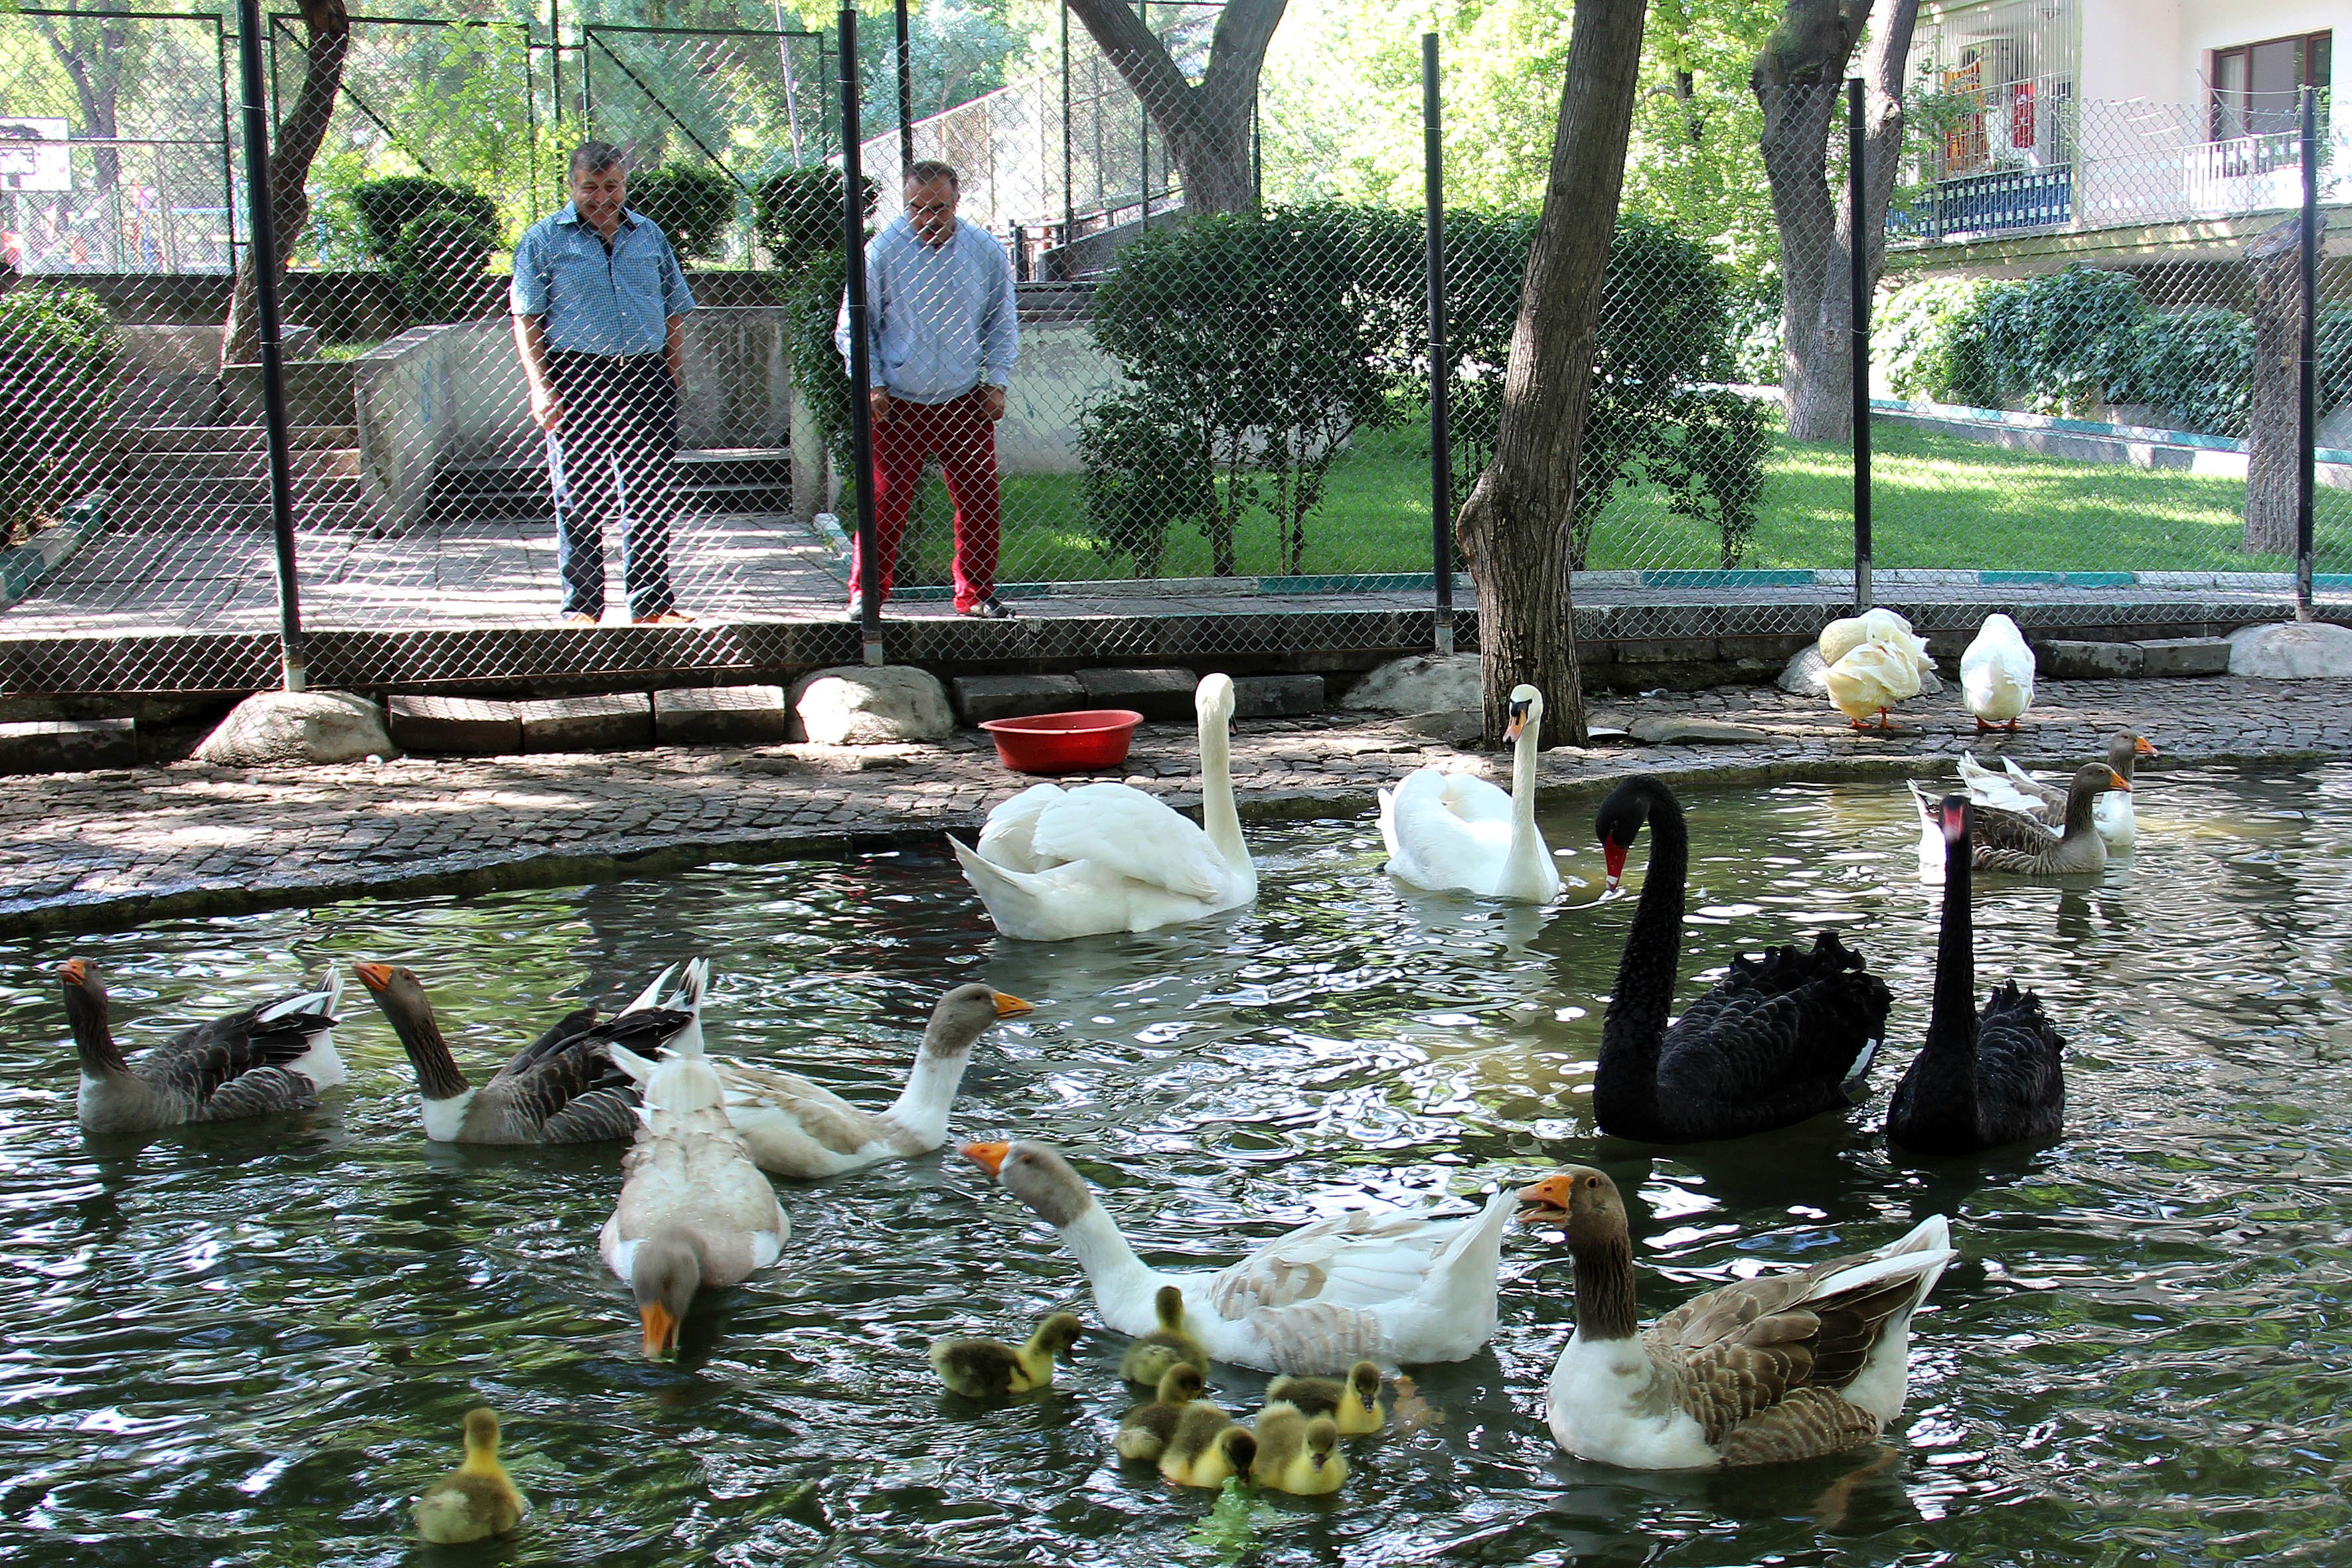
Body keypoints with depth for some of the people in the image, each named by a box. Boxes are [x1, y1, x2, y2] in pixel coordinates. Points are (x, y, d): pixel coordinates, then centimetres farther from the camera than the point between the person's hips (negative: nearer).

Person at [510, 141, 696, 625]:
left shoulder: (650, 236, 15)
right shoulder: (545, 239, 5)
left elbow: (675, 312, 19)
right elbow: (525, 319, 0)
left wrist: (672, 375, 9)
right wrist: (540, 386, -10)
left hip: (646, 378, 3)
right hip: (577, 379, -3)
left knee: (652, 495, 4)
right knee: (578, 502, -1)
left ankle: (652, 603, 12)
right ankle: (581, 605, 7)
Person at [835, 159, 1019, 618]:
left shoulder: (986, 251, 1)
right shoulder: (883, 249, -6)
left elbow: (1002, 324, 13)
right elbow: (854, 326, 2)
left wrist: (996, 381, 3)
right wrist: (871, 384, -6)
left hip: (966, 403, 2)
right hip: (898, 405, -2)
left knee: (979, 502, 4)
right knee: (885, 503, -4)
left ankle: (975, 594, 16)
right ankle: (865, 593, 8)